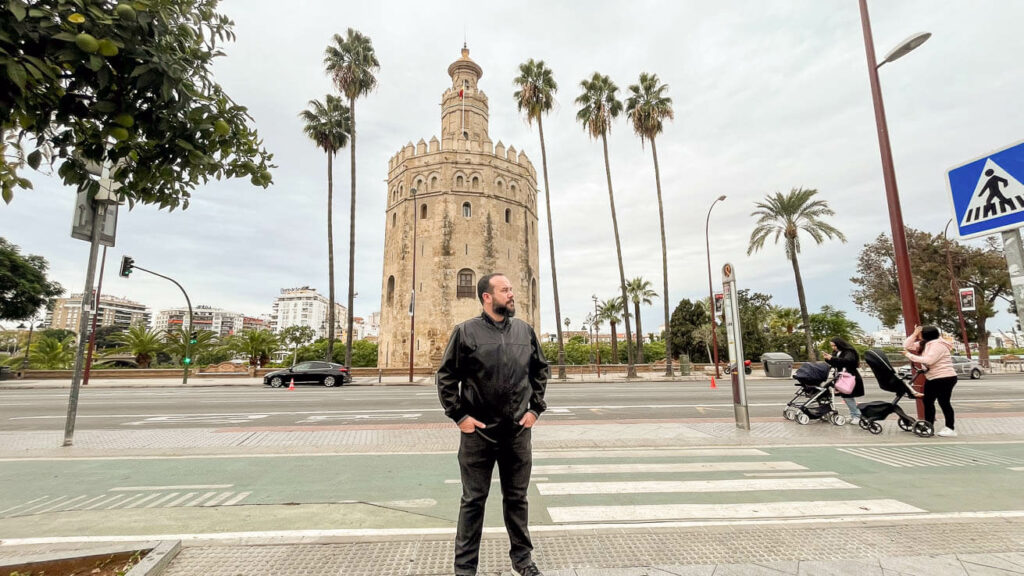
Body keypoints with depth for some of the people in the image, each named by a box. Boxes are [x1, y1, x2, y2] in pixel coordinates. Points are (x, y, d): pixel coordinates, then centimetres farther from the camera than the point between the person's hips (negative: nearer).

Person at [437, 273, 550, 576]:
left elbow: (541, 370, 12)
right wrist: (459, 415, -9)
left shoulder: (525, 331, 3)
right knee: (473, 500, 11)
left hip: (518, 431, 3)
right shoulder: (466, 331, -7)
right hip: (478, 431, -3)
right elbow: (446, 377, -4)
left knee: (517, 497, 18)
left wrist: (535, 408, 5)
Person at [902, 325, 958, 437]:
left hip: (945, 378, -10)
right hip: (932, 378, 10)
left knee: (944, 402, -4)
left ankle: (951, 428, 5)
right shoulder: (924, 344, 10)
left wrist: (910, 356, -22)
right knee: (928, 401, 10)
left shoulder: (938, 344, -18)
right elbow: (906, 346, 7)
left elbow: (928, 360, -27)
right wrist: (914, 334, -1)